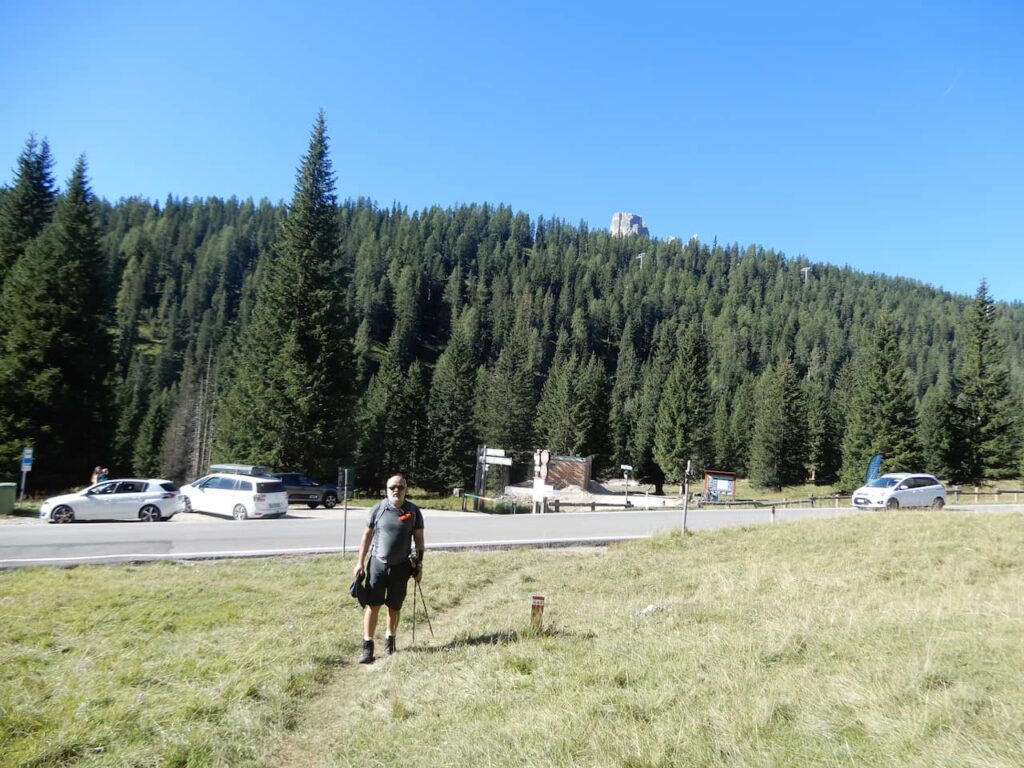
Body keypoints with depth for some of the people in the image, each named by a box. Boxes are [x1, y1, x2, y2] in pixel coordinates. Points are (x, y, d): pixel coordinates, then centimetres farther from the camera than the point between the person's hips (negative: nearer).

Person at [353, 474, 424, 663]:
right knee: (372, 605, -1)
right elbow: (367, 535, 3)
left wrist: (419, 565, 3)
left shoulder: (413, 511, -2)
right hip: (377, 563, -1)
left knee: (395, 607, 12)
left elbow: (419, 539, 5)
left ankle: (390, 640, 32)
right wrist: (360, 562, 0)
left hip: (401, 566, 1)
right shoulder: (378, 509, -4)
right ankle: (367, 646, 8)